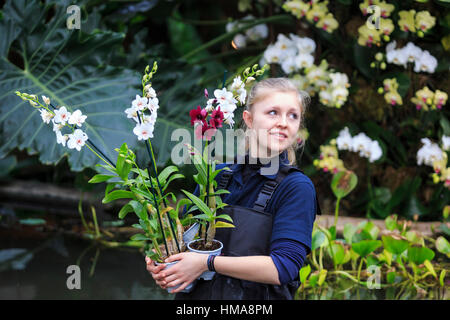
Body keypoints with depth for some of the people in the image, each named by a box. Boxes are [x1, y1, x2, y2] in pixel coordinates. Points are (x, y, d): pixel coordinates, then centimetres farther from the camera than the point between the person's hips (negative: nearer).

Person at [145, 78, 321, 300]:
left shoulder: (297, 187, -12)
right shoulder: (218, 175, 0)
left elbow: (284, 268, -20)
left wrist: (207, 263, -19)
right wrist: (162, 264, -7)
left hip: (256, 297, -3)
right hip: (197, 294, 4)